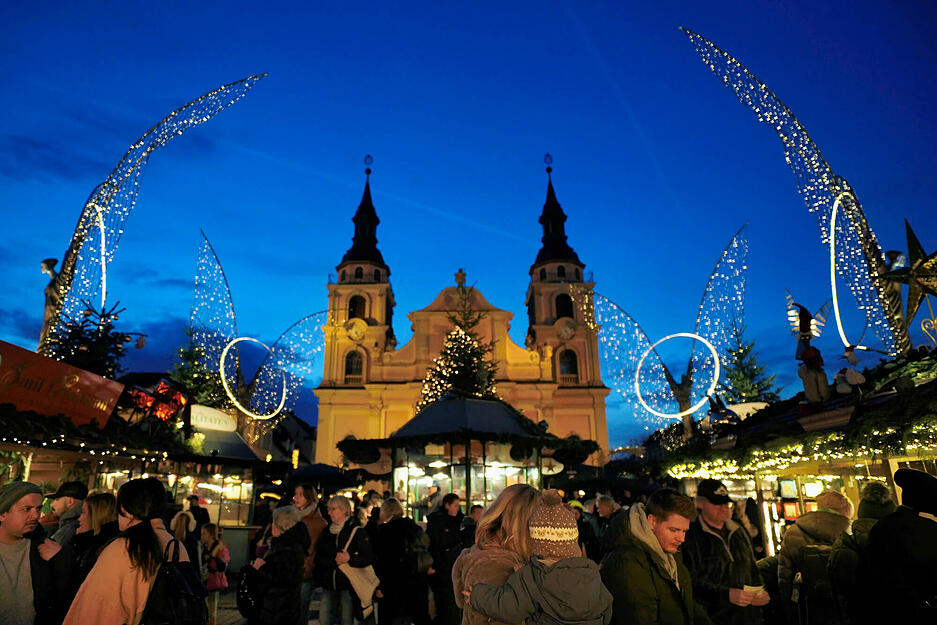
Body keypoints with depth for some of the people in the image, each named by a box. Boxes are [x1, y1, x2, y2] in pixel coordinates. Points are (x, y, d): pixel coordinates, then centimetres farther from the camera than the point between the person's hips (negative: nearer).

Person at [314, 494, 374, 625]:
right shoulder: (327, 532, 8)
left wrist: (349, 558, -27)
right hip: (329, 585, 5)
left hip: (348, 586, -5)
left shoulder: (357, 532, -8)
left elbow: (369, 558, -13)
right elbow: (319, 557, 16)